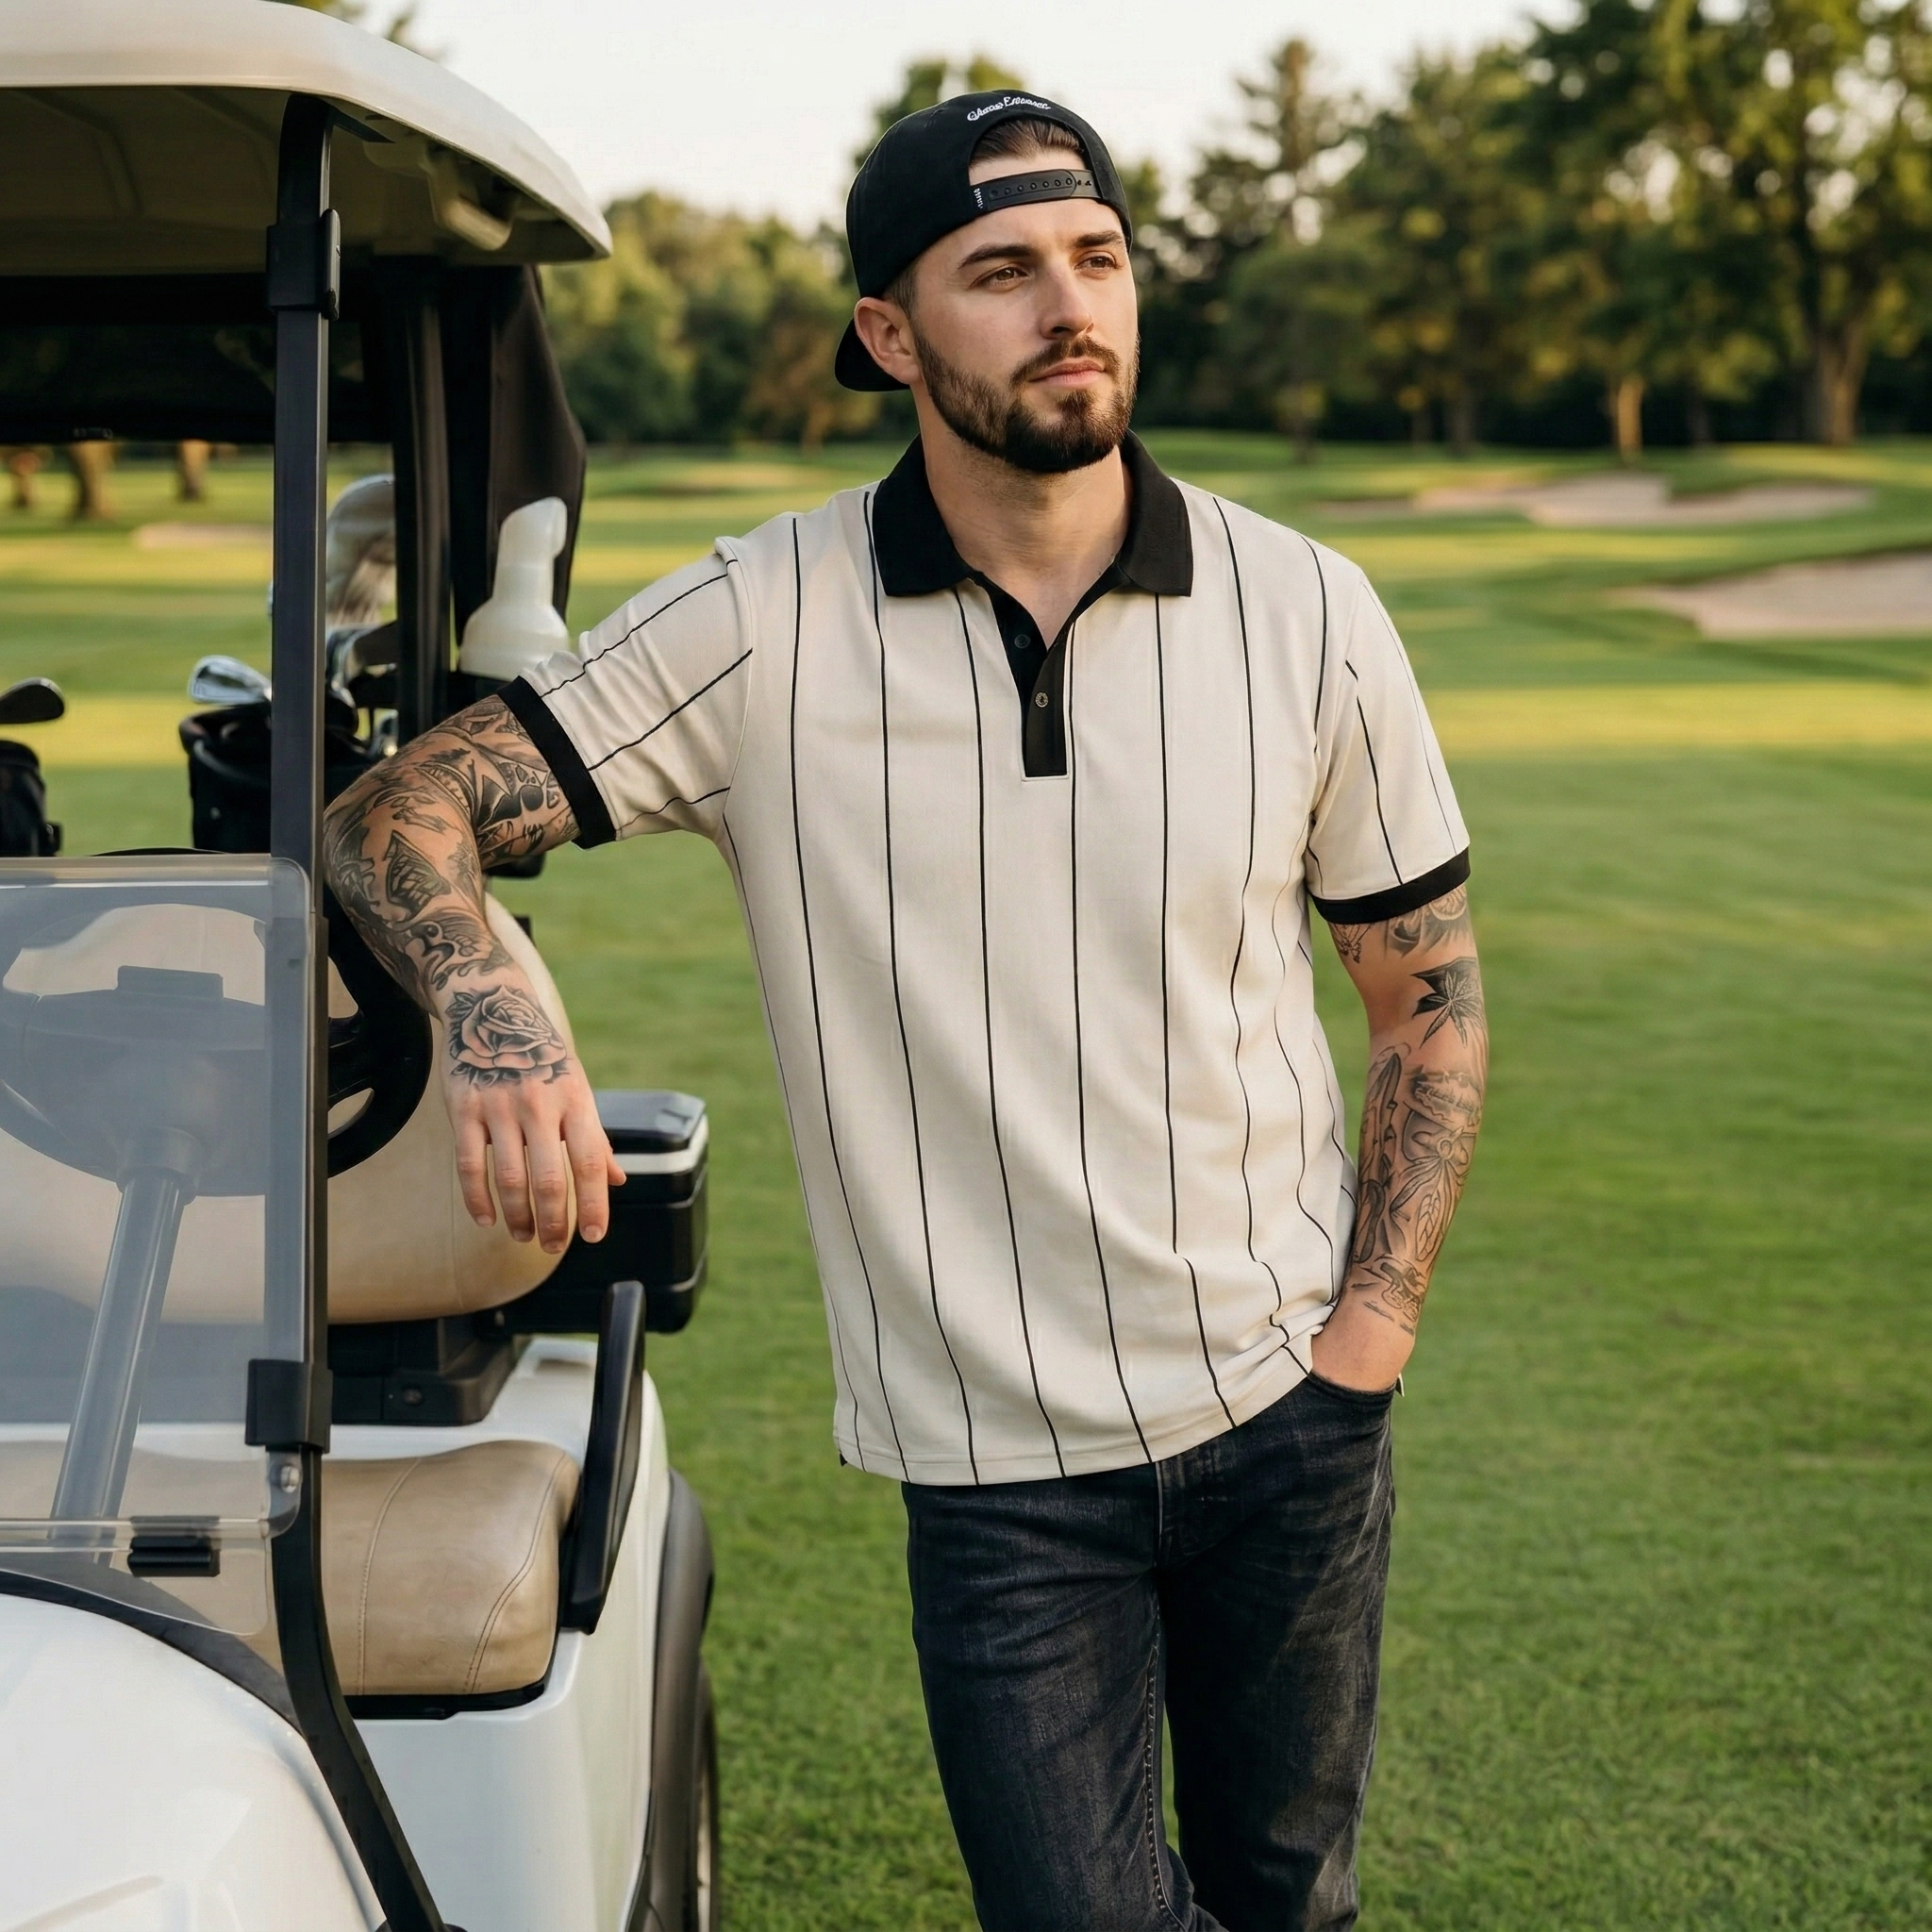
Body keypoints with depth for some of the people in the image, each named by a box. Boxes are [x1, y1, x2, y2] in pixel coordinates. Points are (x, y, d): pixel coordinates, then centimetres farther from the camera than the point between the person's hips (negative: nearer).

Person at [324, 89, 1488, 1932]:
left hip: (1290, 1415, 2)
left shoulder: (1305, 611, -3)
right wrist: (495, 1019, -30)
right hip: (995, 1463, -2)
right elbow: (401, 809, -9)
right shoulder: (763, 624, -8)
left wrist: (1371, 1331, -4)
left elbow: (1431, 989, 6)